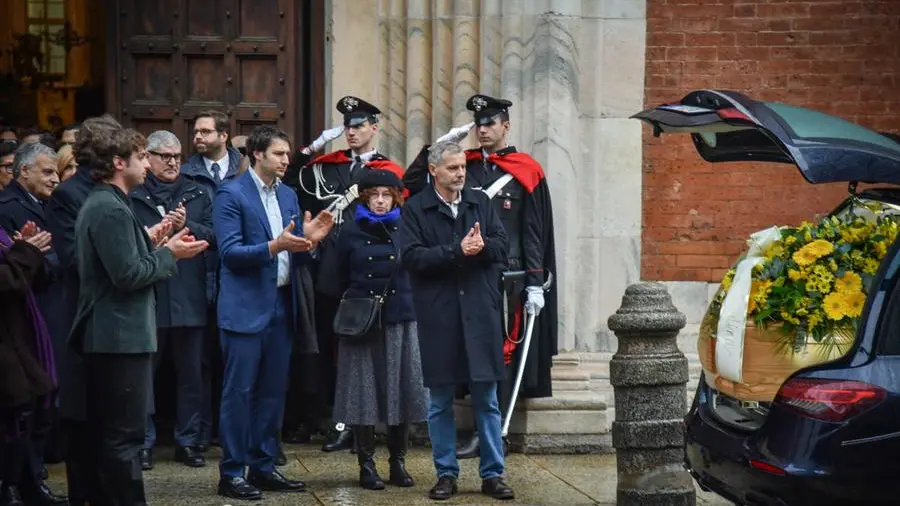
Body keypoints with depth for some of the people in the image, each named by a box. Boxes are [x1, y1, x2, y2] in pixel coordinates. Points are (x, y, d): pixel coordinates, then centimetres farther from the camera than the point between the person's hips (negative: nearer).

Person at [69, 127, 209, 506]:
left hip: (106, 334, 11)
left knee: (106, 431, 14)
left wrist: (148, 242, 10)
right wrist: (169, 254, -10)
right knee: (125, 433, -7)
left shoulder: (99, 203, 15)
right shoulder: (112, 209, -18)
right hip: (122, 335, -11)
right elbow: (128, 275, -22)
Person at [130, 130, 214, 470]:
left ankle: (187, 441, 17)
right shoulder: (133, 196, 1)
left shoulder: (197, 194, 10)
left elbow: (214, 237, 2)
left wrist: (187, 225, -14)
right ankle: (144, 443, 14)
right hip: (148, 297, -2)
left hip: (189, 298, 3)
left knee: (191, 375, 8)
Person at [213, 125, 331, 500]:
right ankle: (232, 473, 2)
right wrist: (274, 246, -25)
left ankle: (263, 467, 18)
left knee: (273, 392, 10)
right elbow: (230, 252, -14)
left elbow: (296, 258, 14)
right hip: (246, 308, -7)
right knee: (239, 392, -3)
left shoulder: (288, 196, 14)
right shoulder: (232, 194, -6)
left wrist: (308, 241, -7)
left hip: (282, 306, 7)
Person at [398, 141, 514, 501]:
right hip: (437, 316, -2)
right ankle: (446, 474, 15)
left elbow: (503, 245, 5)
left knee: (487, 399, 5)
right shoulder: (415, 209, 0)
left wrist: (481, 246, -16)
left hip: (480, 312, 2)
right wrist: (457, 250, -16)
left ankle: (492, 474, 12)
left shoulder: (481, 202, 10)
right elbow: (411, 256, -11)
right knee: (440, 401, 6)